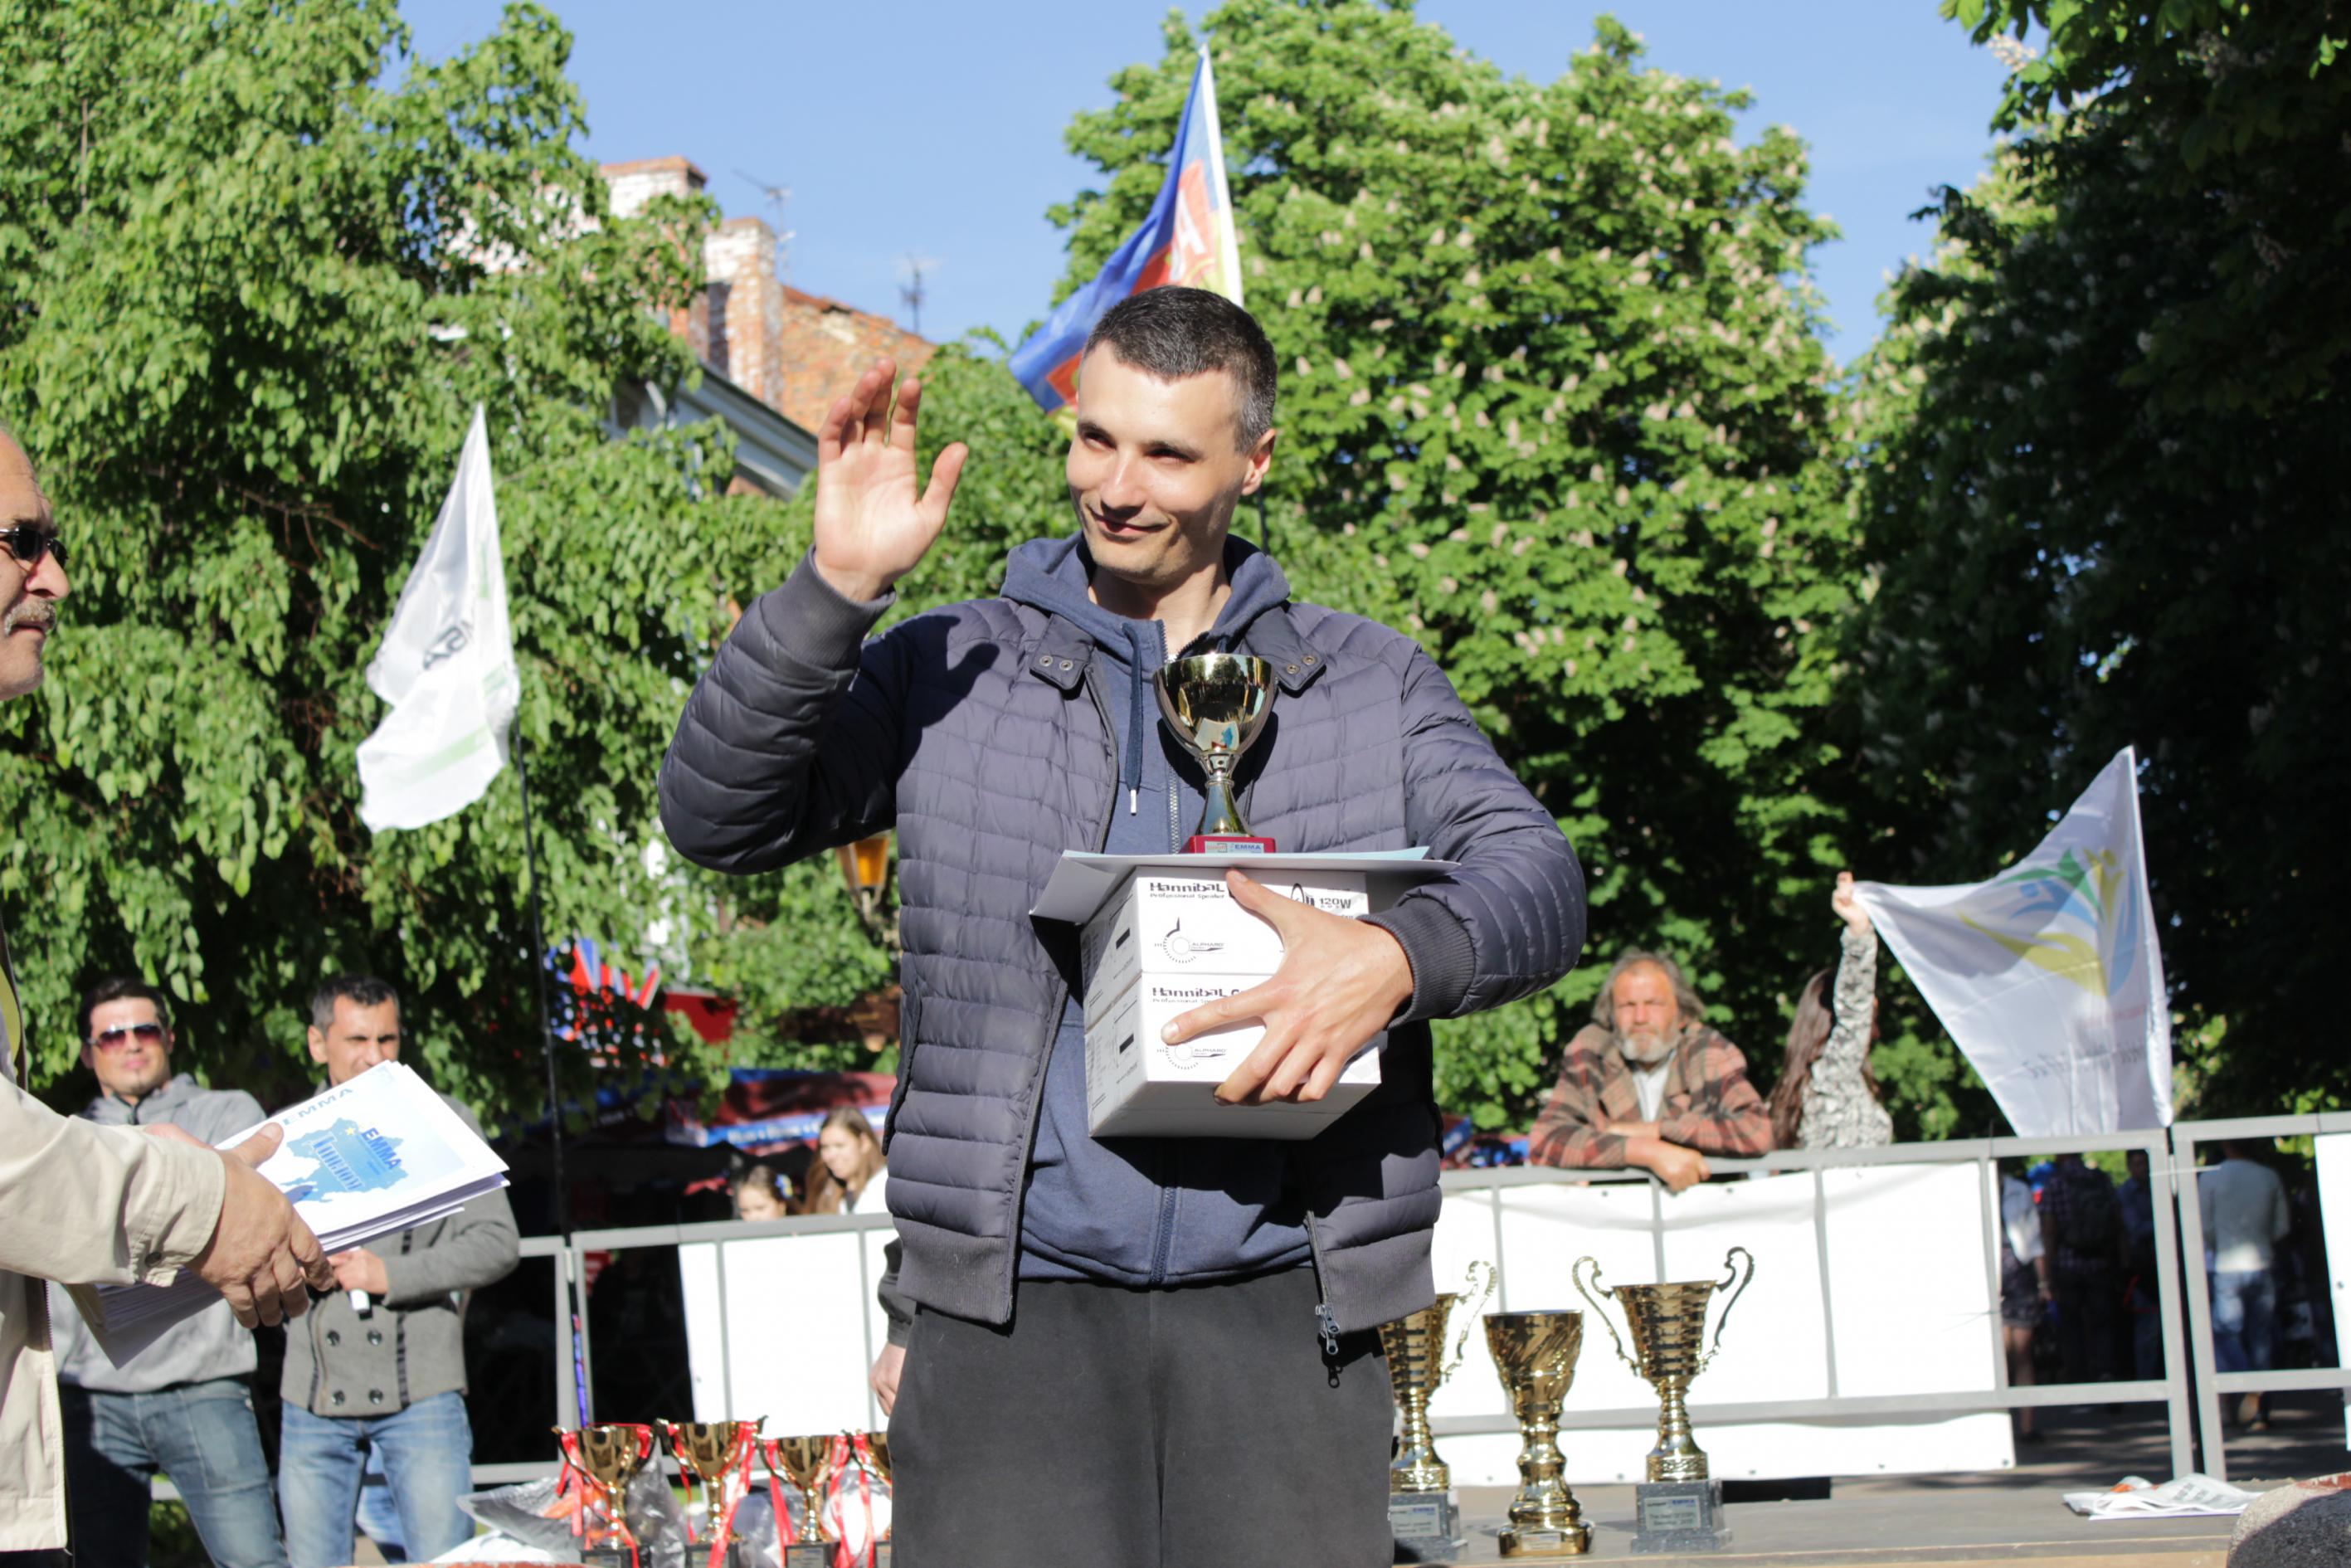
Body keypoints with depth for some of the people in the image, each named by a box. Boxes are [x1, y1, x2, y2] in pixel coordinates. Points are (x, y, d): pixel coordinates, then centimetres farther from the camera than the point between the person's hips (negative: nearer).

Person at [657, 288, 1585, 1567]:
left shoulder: (1368, 684, 14)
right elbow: (718, 820, 3)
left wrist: (1396, 957, -19)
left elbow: (1536, 876, 3)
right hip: (1017, 1305, -1)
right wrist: (838, 585, -10)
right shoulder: (952, 672, 11)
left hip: (1282, 1312, 1)